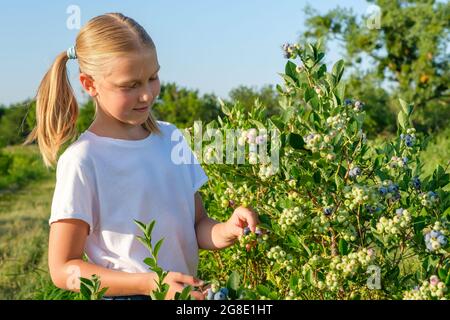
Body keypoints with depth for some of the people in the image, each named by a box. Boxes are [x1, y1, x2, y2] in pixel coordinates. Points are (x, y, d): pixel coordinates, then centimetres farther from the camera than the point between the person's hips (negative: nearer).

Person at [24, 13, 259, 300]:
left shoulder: (172, 137, 1)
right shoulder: (81, 161, -15)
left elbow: (197, 227, 4)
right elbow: (63, 270, -14)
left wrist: (227, 231, -18)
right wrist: (149, 283, -24)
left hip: (186, 290, 5)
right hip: (126, 293, -5)